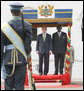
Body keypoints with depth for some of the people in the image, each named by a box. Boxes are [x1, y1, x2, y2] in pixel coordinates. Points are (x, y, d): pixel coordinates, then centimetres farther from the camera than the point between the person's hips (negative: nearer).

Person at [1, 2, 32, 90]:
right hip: (21, 59, 0)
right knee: (19, 85, 2)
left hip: (8, 59, 1)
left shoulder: (5, 26, -2)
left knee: (8, 86, 7)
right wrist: (25, 56, 7)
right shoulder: (27, 25, -2)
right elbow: (27, 45, -7)